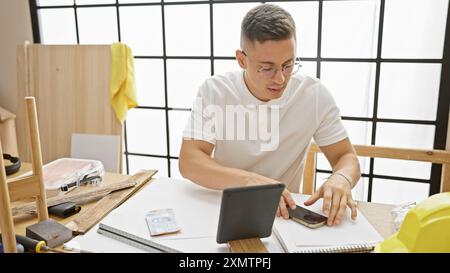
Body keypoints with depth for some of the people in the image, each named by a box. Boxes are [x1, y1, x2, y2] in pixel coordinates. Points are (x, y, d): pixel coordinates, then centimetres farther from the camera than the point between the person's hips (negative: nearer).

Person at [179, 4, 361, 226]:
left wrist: (341, 178, -25)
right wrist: (250, 180, -33)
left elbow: (347, 158, -2)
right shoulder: (213, 91, -10)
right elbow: (188, 162, -17)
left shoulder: (315, 94, -8)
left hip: (286, 213, 2)